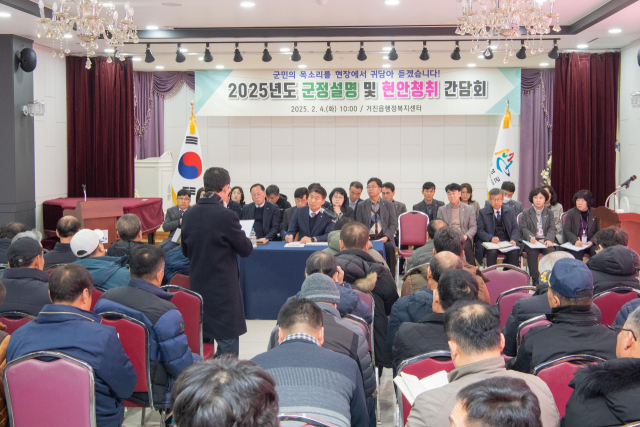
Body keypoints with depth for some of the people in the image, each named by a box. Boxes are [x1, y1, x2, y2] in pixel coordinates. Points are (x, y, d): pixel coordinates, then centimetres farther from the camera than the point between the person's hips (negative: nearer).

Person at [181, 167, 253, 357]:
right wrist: (244, 236, 12)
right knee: (227, 341, 1)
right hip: (223, 289, -6)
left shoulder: (189, 214, 0)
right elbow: (246, 249, -7)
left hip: (197, 286, 7)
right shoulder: (226, 216, -18)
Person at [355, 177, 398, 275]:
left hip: (384, 238, 0)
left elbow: (393, 224, 8)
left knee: (389, 247, -33)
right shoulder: (362, 206, 16)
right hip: (368, 238, 0)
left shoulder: (389, 205, 14)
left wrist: (386, 237, -10)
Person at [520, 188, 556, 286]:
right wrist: (531, 237, -20)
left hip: (544, 240, 2)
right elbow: (524, 228, 1)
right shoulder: (526, 212, 11)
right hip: (530, 241, -1)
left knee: (551, 251, -31)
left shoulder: (549, 213, 16)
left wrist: (549, 239, -14)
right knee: (532, 252, -34)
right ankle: (535, 280, -27)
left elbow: (552, 228, 6)